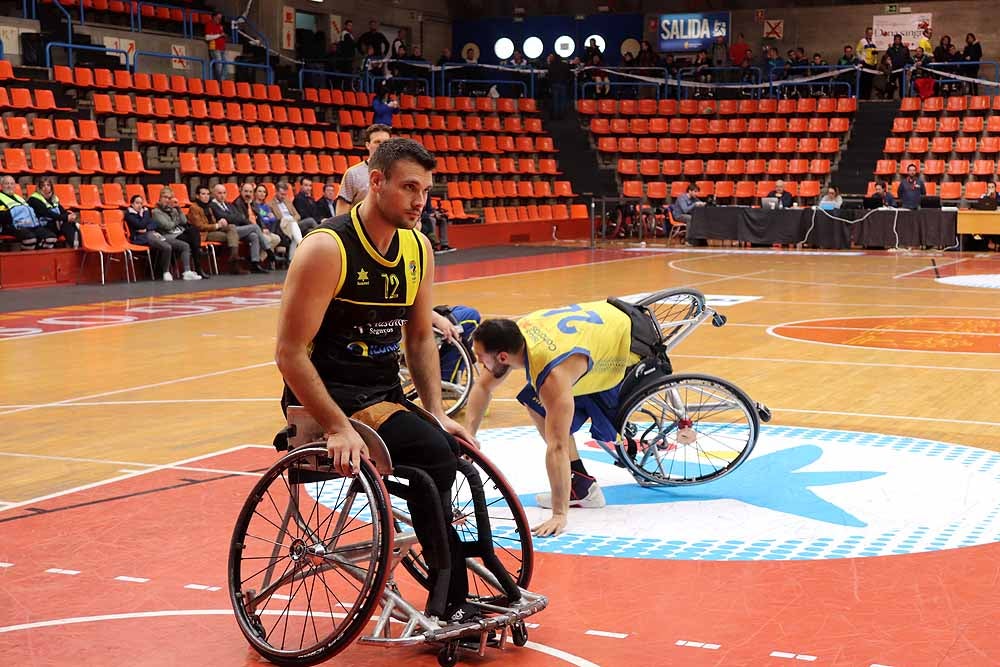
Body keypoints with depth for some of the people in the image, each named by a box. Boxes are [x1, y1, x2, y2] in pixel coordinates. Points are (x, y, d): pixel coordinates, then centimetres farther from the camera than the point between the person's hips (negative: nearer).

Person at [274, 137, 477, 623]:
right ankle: (448, 604, -12)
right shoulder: (328, 248, -17)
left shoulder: (418, 249, 5)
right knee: (432, 454, -26)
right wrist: (337, 429, -27)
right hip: (328, 396, -7)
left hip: (385, 392, 7)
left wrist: (437, 412, 1)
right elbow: (290, 353, -19)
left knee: (455, 449, -13)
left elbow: (420, 338, 14)